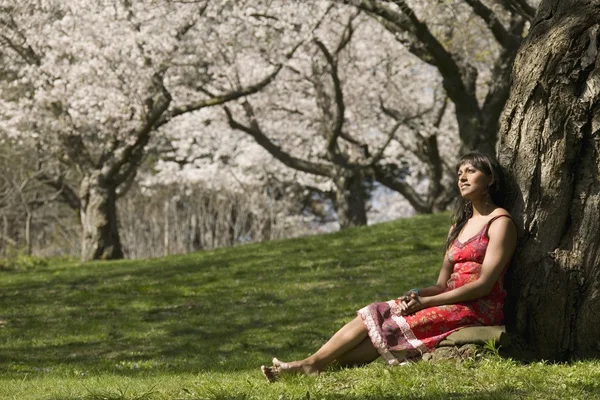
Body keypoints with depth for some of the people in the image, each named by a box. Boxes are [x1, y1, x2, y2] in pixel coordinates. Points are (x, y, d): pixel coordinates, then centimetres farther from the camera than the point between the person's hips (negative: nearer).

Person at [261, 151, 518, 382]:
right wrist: (417, 295, -8)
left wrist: (425, 302, -16)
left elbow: (484, 284, -14)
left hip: (478, 309, -7)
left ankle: (313, 365, -23)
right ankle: (312, 365, -22)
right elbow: (442, 284, 15)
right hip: (451, 303, 7)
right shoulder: (460, 224, 22)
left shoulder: (499, 222, -4)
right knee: (376, 315, -12)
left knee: (391, 327, -20)